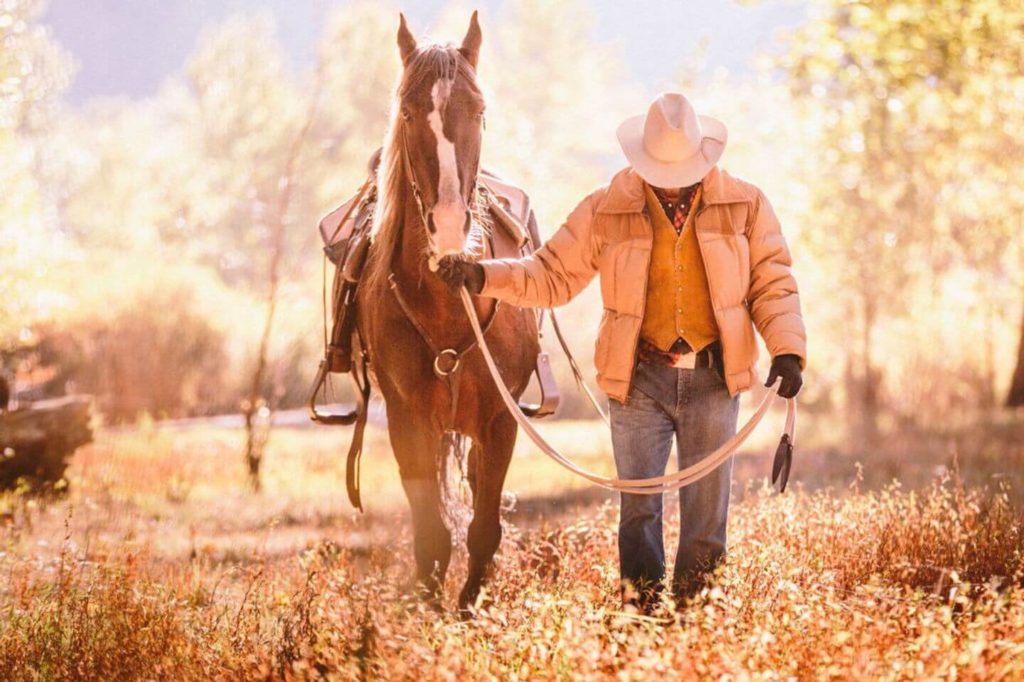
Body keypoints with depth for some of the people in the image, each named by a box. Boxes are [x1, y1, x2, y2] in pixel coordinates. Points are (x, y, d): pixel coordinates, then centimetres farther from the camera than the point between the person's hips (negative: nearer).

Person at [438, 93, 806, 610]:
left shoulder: (745, 205, 2)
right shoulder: (605, 212, 1)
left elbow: (773, 283, 3)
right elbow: (551, 275, 4)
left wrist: (787, 349, -12)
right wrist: (482, 276, -11)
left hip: (714, 379, 0)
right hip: (639, 379, 0)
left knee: (707, 506, 5)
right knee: (639, 508, 0)